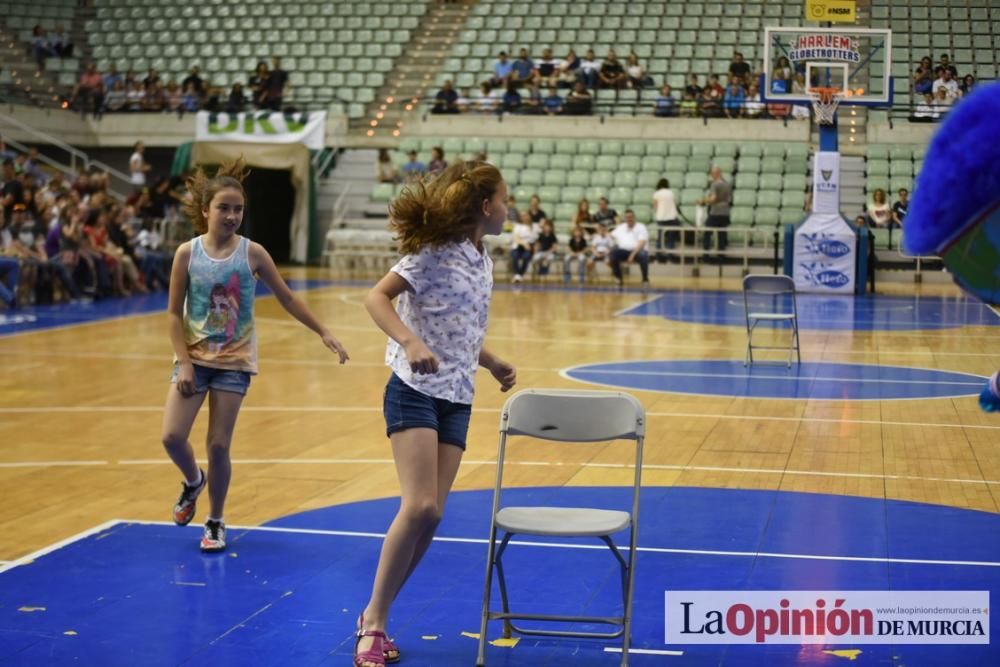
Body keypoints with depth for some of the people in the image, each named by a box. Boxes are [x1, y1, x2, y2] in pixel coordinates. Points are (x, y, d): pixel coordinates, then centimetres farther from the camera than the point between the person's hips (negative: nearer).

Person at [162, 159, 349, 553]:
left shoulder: (251, 253, -7)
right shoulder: (187, 253, -7)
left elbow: (286, 298, 3)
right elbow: (174, 313, -4)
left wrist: (322, 332, 0)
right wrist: (184, 363, -11)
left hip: (234, 361, 0)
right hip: (195, 357, 1)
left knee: (218, 445, -2)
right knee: (172, 436, -11)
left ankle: (216, 523, 18)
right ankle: (193, 481, 24)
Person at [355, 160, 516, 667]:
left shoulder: (481, 261, 14)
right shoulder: (435, 252, -10)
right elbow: (377, 297, -19)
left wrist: (492, 363, 13)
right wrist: (411, 343, -34)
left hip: (456, 400, 8)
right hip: (415, 392, -8)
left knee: (431, 515, 1)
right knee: (419, 506, -19)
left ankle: (375, 616, 13)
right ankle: (374, 621, -7)